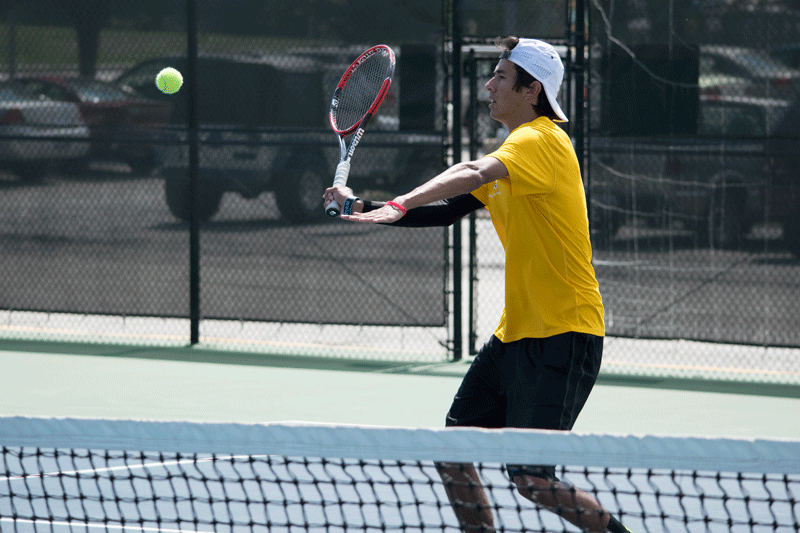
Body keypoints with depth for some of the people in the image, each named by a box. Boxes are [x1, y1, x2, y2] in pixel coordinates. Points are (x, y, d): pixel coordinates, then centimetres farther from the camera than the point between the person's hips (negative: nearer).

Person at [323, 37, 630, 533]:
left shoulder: (542, 140, -14)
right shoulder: (511, 152, 17)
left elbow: (473, 173, -33)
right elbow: (448, 210, 20)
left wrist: (400, 205, -45)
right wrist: (364, 208, 9)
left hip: (564, 335, -9)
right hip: (516, 332, 9)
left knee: (530, 476, -13)